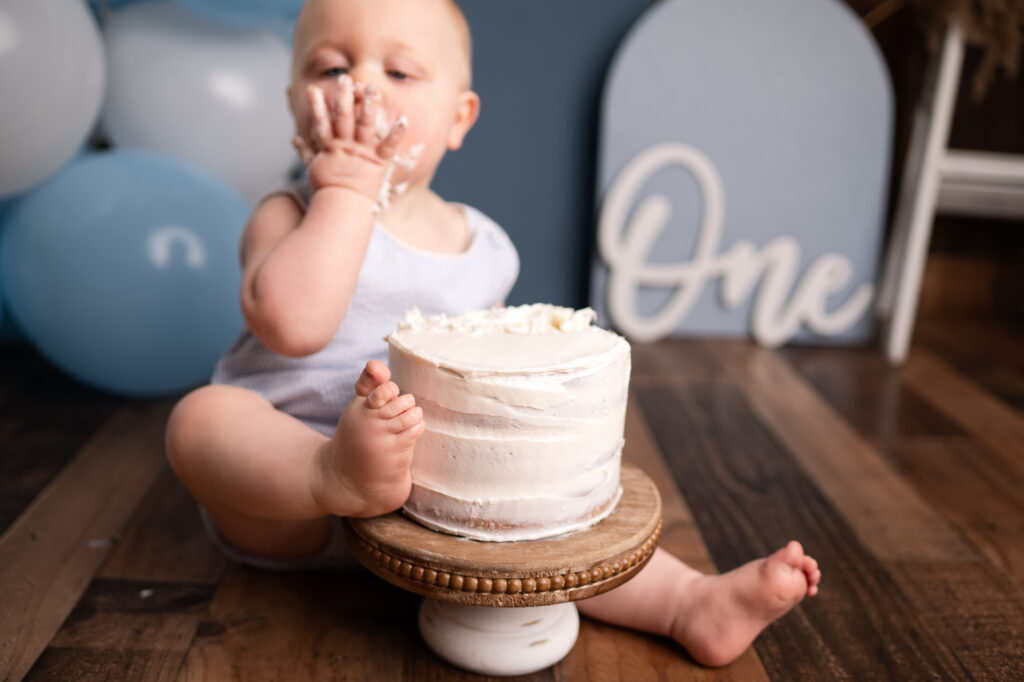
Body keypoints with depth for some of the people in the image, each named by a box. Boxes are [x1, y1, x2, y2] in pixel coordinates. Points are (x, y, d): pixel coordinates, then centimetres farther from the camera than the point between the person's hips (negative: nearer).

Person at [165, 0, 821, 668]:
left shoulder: (488, 248, 6)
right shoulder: (291, 216, -5)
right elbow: (291, 324, -28)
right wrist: (348, 187, -21)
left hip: (424, 489, 3)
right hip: (280, 485, -2)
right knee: (203, 414, -29)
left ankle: (692, 603, -16)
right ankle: (348, 476, -53)